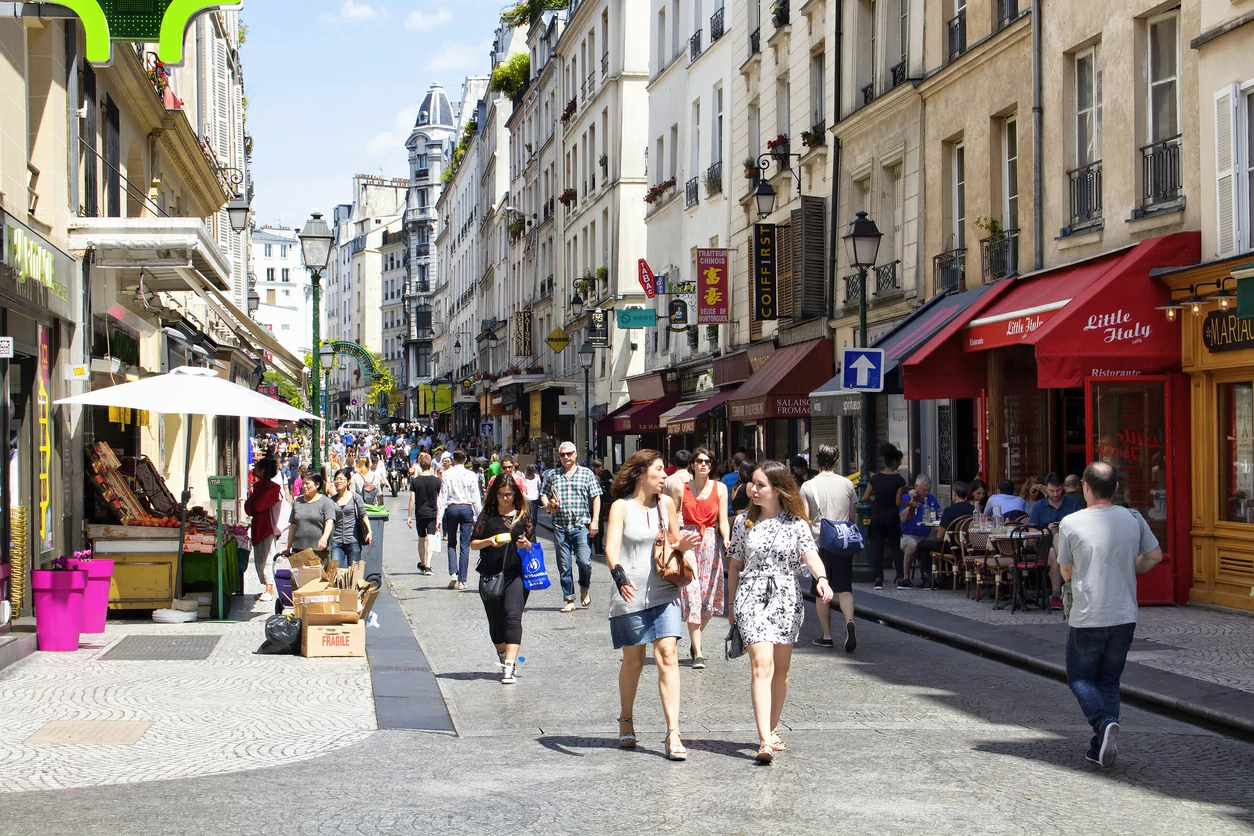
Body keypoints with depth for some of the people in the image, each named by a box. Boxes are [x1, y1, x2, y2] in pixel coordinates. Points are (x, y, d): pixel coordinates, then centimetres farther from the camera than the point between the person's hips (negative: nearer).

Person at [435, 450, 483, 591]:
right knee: (465, 545, 3)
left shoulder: (447, 474, -2)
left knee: (452, 543, 14)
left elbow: (442, 497, -3)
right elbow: (476, 498, 0)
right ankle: (462, 580, 2)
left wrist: (439, 518, -1)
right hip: (467, 509, 0)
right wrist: (478, 518, 7)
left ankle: (453, 573, -6)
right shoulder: (471, 475, -2)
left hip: (451, 509, 0)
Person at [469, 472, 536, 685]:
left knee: (512, 616, -17)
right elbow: (473, 543, 7)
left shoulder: (523, 516, 8)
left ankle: (509, 666, -22)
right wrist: (488, 541, -12)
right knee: (495, 620, 8)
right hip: (490, 574, 2)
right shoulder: (487, 515, 7)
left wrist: (526, 544, -10)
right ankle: (504, 657, 34)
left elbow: (533, 546, 13)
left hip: (516, 574, -2)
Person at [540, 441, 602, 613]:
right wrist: (548, 506, -5)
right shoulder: (552, 475, 12)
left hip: (581, 526, -2)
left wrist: (595, 520, -5)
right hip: (560, 527, 2)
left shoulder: (586, 473, 6)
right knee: (564, 566, 3)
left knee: (584, 561, -10)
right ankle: (569, 599, 12)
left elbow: (596, 497, 4)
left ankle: (585, 588, 19)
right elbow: (543, 495, 18)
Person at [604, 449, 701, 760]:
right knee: (633, 660, 9)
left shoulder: (666, 503, 8)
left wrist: (682, 545, -4)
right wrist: (619, 575, -35)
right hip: (630, 594, -2)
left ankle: (673, 733, -13)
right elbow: (611, 548, -16)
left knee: (667, 655, -10)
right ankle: (626, 721, 33)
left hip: (663, 592, 2)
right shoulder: (621, 507, -4)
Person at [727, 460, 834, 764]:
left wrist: (821, 578, -33)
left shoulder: (796, 524, 2)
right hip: (752, 597, -1)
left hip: (787, 599, 1)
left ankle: (772, 731, 27)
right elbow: (735, 567, 13)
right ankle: (765, 741, -23)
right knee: (762, 664, -15)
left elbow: (810, 555, -12)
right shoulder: (744, 522, 6)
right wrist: (732, 606, 14)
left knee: (781, 670, 8)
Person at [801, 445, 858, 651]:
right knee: (844, 588, 2)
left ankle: (827, 636, 12)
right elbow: (852, 516, 12)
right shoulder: (847, 484, 4)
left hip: (819, 543, -1)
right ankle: (849, 622, -24)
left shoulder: (808, 487, -3)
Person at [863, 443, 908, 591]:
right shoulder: (898, 480, -11)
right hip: (892, 517, -2)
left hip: (876, 516, 3)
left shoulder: (875, 478, 0)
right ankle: (900, 578, 0)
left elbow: (865, 497, 2)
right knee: (895, 547, 6)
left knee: (877, 547, 4)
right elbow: (898, 502, -13)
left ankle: (878, 579, -1)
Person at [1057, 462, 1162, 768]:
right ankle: (1101, 748, 11)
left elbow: (1066, 572, 2)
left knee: (1080, 678, 12)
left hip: (1087, 618, -3)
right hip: (1125, 616, 4)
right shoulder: (1133, 519, -1)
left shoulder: (1071, 524, -9)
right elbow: (1154, 556, 10)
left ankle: (1104, 722, -14)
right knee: (1109, 681, 16)